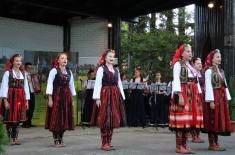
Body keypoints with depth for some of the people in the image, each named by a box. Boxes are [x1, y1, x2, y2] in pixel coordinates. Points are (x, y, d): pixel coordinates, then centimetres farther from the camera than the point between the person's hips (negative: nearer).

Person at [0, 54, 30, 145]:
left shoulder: (23, 73, 13)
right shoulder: (8, 73, -1)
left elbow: (26, 87, 13)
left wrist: (26, 100, 8)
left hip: (21, 98, 4)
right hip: (11, 97, -4)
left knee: (18, 119, 6)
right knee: (10, 119, -2)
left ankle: (15, 137, 14)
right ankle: (11, 138, 7)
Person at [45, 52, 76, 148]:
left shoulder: (69, 72, 11)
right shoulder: (54, 71, -5)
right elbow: (50, 84, -9)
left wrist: (72, 99, 12)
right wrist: (50, 99, -15)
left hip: (66, 97, 5)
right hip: (56, 96, -5)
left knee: (65, 118, 7)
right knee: (56, 118, -2)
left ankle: (61, 139, 18)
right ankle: (56, 140, 7)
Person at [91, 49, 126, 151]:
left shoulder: (116, 70, 16)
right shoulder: (101, 69, -2)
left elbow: (119, 84, 16)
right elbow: (97, 84, -9)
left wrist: (122, 97, 11)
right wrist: (97, 98, -16)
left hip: (115, 96, 6)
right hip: (104, 95, -6)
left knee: (113, 119, 7)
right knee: (104, 120, -5)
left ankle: (109, 142, 16)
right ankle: (104, 143, 2)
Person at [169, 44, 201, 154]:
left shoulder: (191, 66, 21)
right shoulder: (178, 64, -2)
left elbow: (196, 82, 19)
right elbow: (176, 80, -11)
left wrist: (198, 95, 11)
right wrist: (180, 95, -19)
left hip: (191, 95, 8)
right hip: (182, 94, -8)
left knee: (188, 119, 6)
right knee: (181, 119, -9)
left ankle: (184, 144, 13)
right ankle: (179, 146, -6)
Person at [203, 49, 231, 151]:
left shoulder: (221, 71, 17)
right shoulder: (208, 71, -6)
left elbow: (225, 86, 17)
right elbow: (208, 86, -13)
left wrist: (227, 99, 12)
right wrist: (211, 100, -19)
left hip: (222, 98, 8)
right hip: (214, 98, -8)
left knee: (220, 119, 8)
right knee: (213, 120, -5)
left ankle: (216, 143, 15)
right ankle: (212, 144, 1)